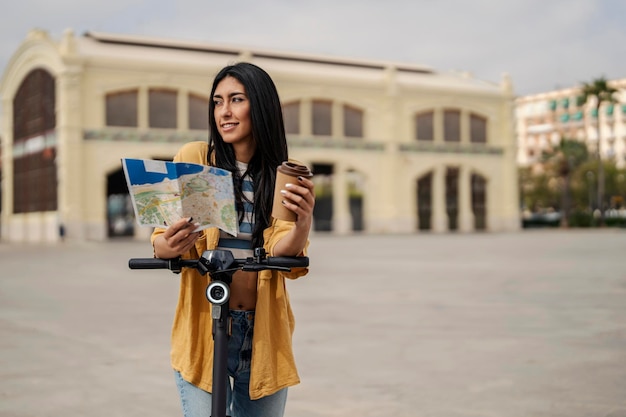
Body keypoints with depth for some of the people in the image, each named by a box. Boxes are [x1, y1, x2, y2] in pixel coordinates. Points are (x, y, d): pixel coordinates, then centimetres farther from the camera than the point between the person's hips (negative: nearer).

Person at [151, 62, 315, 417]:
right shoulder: (194, 158, -3)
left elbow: (282, 251, -9)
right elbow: (162, 240, -3)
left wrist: (303, 222, -30)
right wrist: (168, 246, -26)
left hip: (264, 333, 2)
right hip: (203, 326, -2)